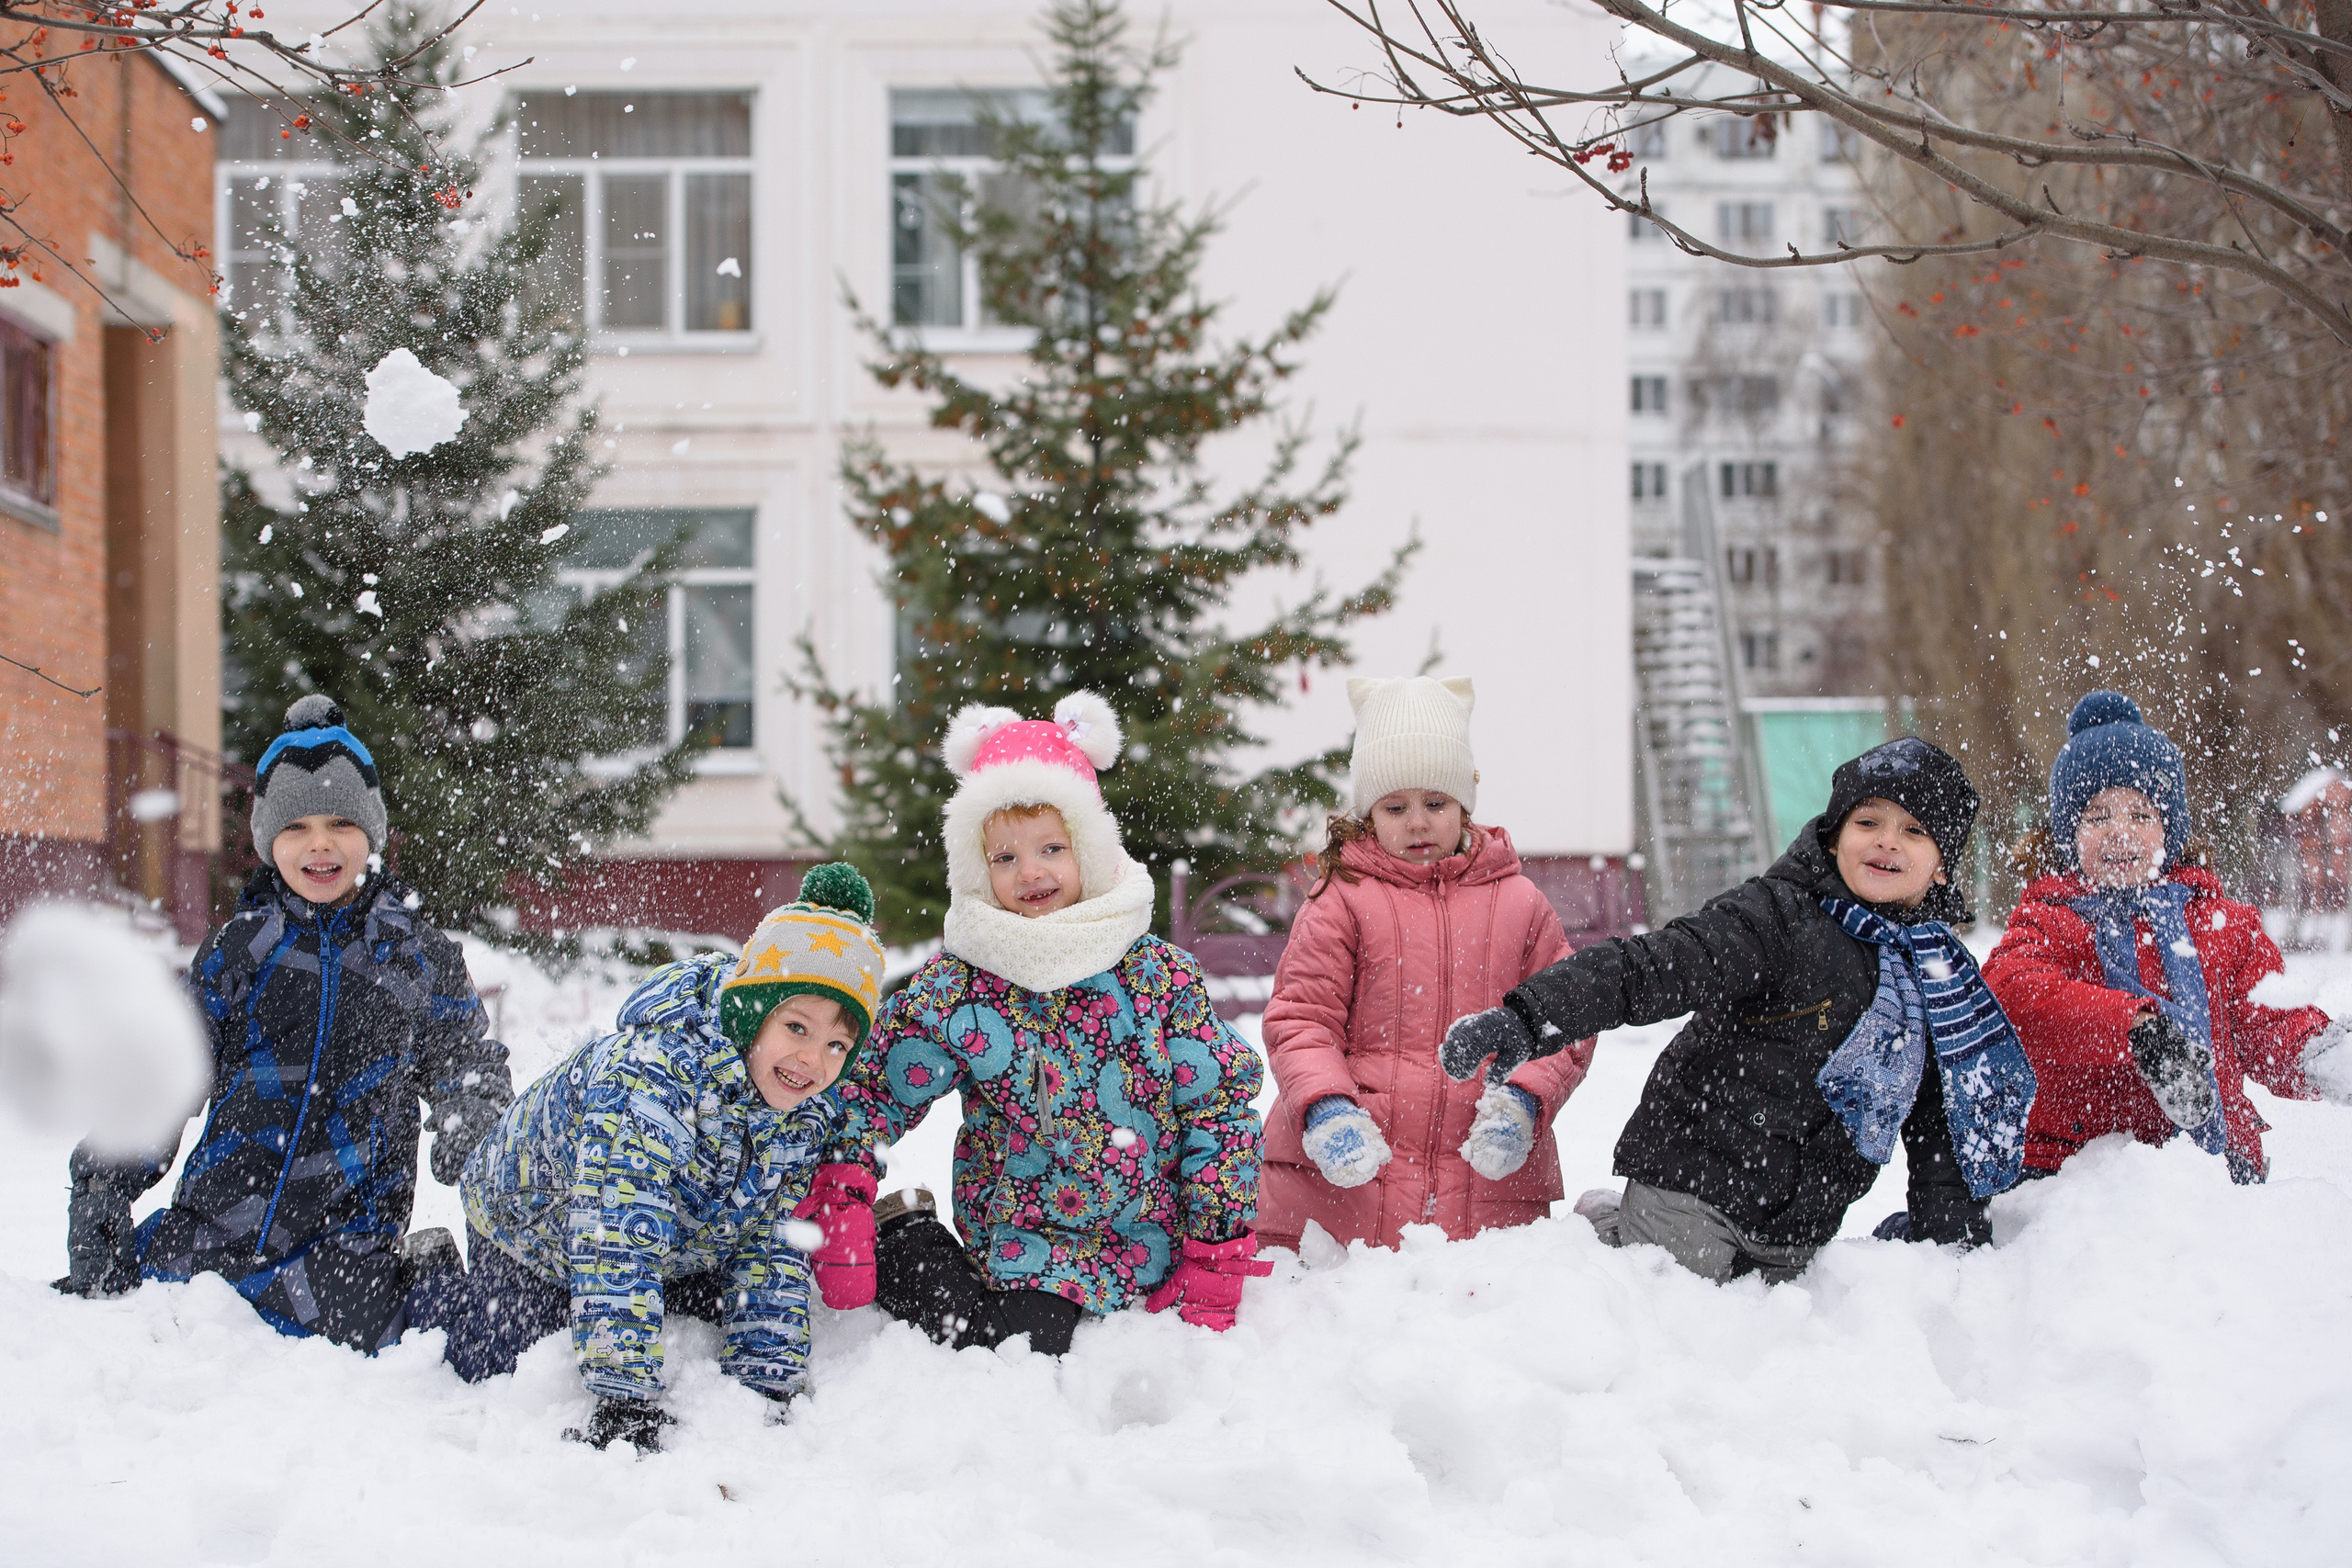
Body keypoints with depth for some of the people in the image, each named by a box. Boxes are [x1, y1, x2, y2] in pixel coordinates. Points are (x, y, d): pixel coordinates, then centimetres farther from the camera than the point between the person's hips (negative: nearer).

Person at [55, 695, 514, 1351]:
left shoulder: (418, 959, 6)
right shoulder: (236, 951, 6)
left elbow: (472, 1088, 15)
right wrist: (103, 1186, 1)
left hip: (348, 1234, -1)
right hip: (213, 1220, 2)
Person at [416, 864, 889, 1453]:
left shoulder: (806, 1118, -19)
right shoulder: (651, 1073, -43)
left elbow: (770, 1254, -11)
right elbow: (616, 1245, -49)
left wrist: (766, 1382, -22)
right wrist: (626, 1398, -53)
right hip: (531, 1227, -6)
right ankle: (433, 1288, 25)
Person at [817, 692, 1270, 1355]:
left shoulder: (1160, 976, -2)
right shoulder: (952, 988, -2)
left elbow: (1220, 1103, 1)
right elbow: (868, 1091, 3)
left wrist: (1217, 1253, -1)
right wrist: (841, 1201, -11)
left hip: (1141, 1263, 1)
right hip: (1013, 1248, -1)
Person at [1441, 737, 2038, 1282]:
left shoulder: (1940, 973, 6)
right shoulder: (1777, 917, -13)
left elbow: (1943, 1123, 14)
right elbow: (1648, 970, -24)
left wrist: (1956, 1236, 6)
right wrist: (1528, 1019, -37)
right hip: (1693, 1187, -6)